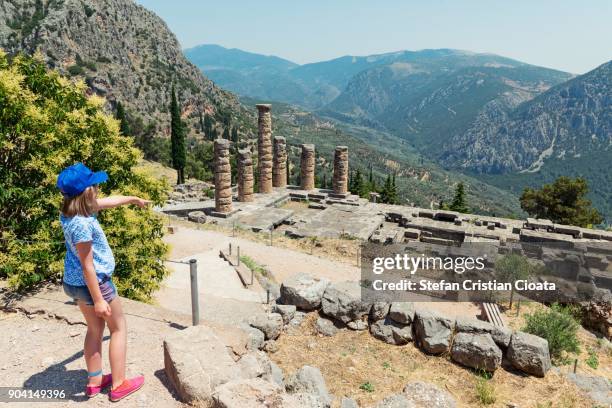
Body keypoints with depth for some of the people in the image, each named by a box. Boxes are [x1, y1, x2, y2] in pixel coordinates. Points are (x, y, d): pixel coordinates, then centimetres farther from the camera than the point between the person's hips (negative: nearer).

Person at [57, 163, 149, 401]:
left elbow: (109, 201, 15)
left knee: (95, 329, 21)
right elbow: (88, 266, -26)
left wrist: (134, 199, 30)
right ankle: (118, 385, 17)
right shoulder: (81, 224, -30)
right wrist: (98, 299, -20)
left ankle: (94, 381, 33)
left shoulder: (74, 209, -2)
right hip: (91, 283, -9)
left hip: (74, 282, 9)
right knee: (118, 328, 9)